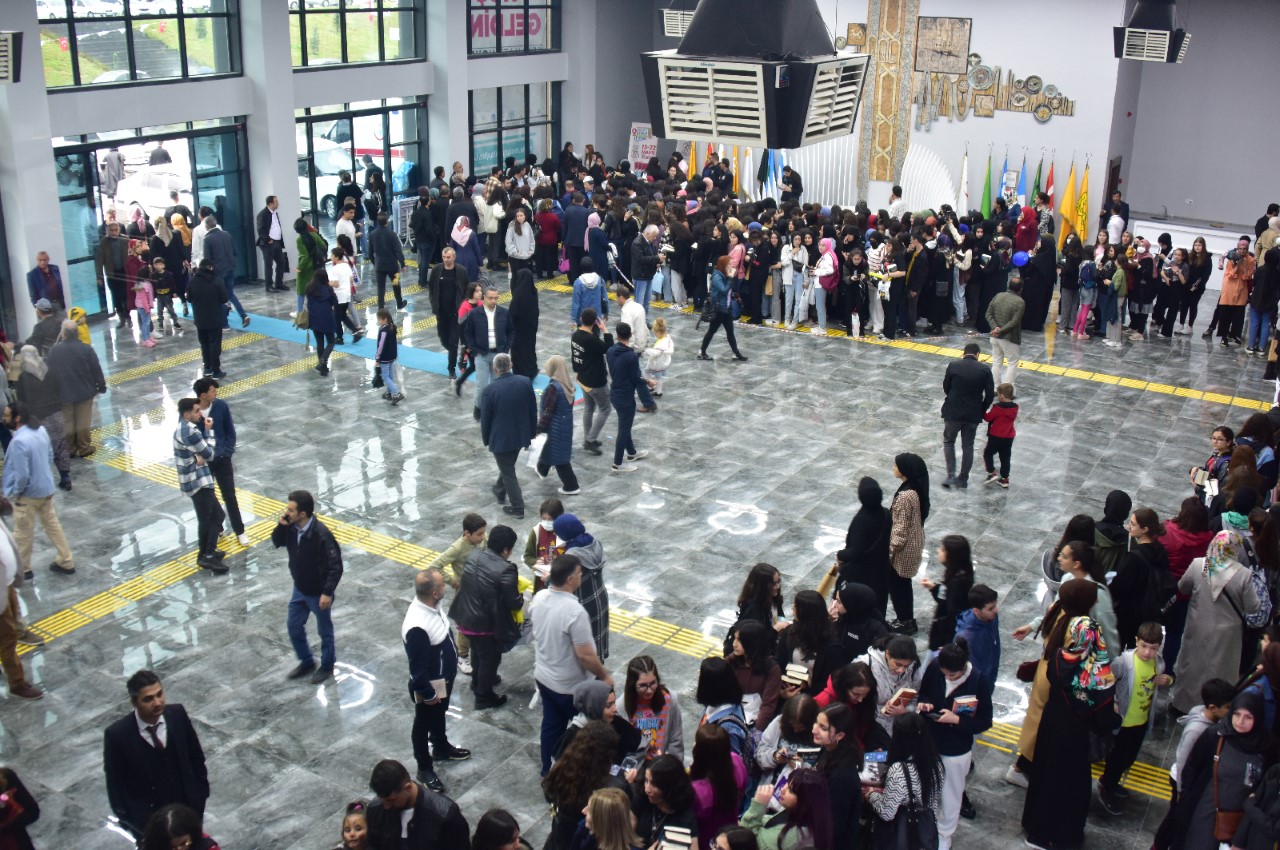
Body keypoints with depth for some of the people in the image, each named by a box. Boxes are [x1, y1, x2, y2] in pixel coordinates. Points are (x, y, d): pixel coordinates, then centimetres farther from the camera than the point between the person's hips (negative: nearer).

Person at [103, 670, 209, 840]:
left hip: (186, 808, 3)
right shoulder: (117, 734, -22)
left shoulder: (178, 714, -14)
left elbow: (196, 757, -1)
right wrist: (130, 821, -11)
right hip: (147, 819, -2)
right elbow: (116, 786, -11)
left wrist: (200, 794, 0)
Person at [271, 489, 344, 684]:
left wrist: (327, 592, -25)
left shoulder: (322, 535, -32)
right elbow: (276, 543, 5)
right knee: (294, 627, 20)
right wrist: (281, 525, -15)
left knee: (324, 631, 15)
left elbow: (336, 566, -26)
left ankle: (327, 666, 38)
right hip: (299, 589, 7)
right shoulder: (292, 527, -12)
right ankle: (307, 662, 43)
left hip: (318, 593, -7)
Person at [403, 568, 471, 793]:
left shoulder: (429, 605, -12)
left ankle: (442, 748, 55)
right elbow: (417, 667, -29)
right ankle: (425, 769, 36)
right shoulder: (417, 627, -40)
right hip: (429, 684, -8)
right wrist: (427, 693, -19)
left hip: (443, 678, 8)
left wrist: (452, 646, 20)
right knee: (423, 725, 16)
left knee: (439, 716, 31)